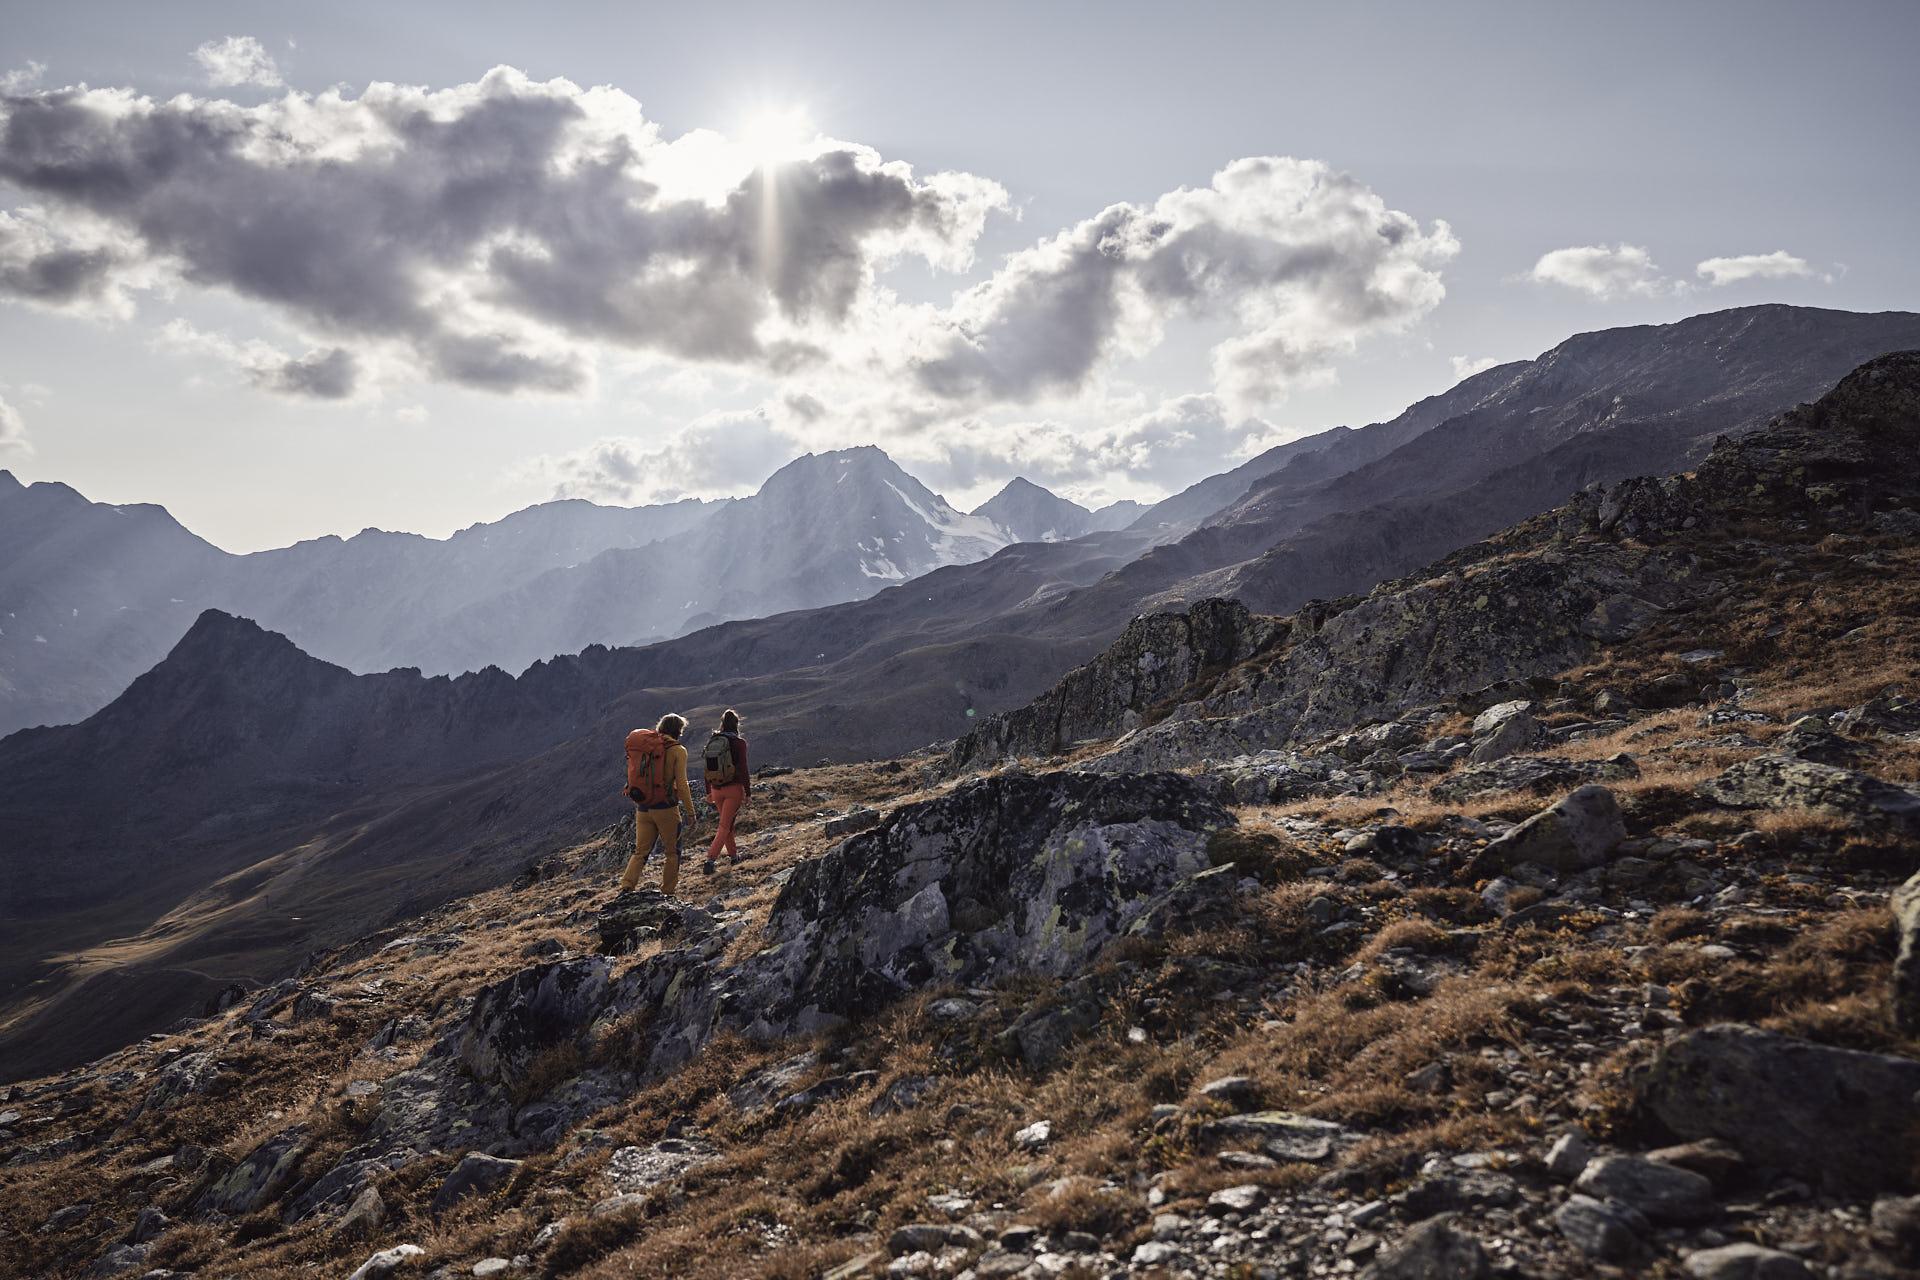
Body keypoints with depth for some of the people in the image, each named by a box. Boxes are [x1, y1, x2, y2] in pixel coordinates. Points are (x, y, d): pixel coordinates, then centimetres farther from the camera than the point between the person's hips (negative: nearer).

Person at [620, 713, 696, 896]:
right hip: (666, 809, -4)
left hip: (642, 808, 4)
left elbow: (633, 778, 12)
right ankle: (667, 893, 15)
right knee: (673, 853, 13)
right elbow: (681, 784, -13)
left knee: (640, 852, 13)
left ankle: (626, 886, -6)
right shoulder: (677, 750, -7)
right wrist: (690, 813, -9)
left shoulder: (640, 746, 8)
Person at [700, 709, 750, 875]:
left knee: (727, 822, 22)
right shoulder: (739, 743, -12)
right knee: (725, 826, -2)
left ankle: (733, 855, 33)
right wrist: (748, 792, -3)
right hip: (734, 788, -5)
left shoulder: (711, 741, 2)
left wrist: (708, 791, 16)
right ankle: (710, 860, -13)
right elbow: (743, 769, -11)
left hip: (716, 789, 5)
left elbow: (707, 768, 7)